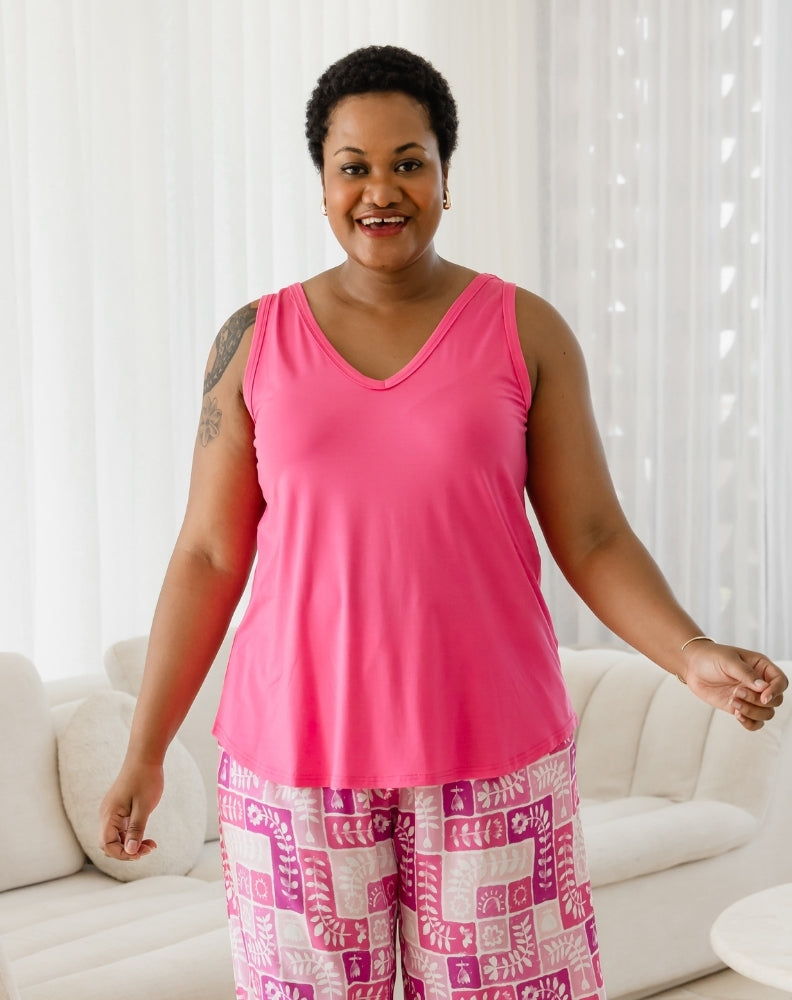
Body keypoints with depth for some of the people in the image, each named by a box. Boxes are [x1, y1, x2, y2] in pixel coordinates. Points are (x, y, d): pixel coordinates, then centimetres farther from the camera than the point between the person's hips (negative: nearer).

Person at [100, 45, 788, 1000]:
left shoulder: (525, 331, 2)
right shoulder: (255, 340, 3)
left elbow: (593, 538, 1)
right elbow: (209, 556, 5)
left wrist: (692, 655, -16)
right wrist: (144, 752, 4)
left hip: (490, 752, 0)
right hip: (296, 757, 1)